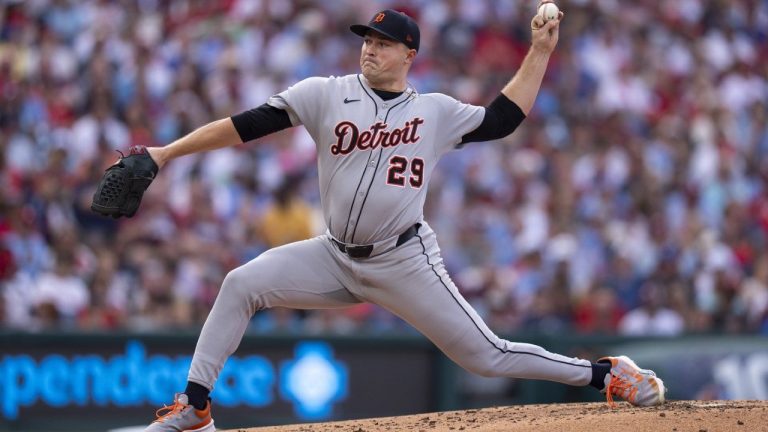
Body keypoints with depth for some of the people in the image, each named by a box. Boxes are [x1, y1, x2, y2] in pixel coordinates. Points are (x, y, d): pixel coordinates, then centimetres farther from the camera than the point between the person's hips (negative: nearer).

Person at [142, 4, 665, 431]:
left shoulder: (436, 112, 2)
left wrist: (540, 52, 5)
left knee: (485, 355, -6)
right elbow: (247, 124, -6)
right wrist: (166, 152, -11)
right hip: (337, 259, 2)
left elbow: (502, 119, 10)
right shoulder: (326, 94, -1)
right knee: (242, 284, -14)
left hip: (404, 261, -2)